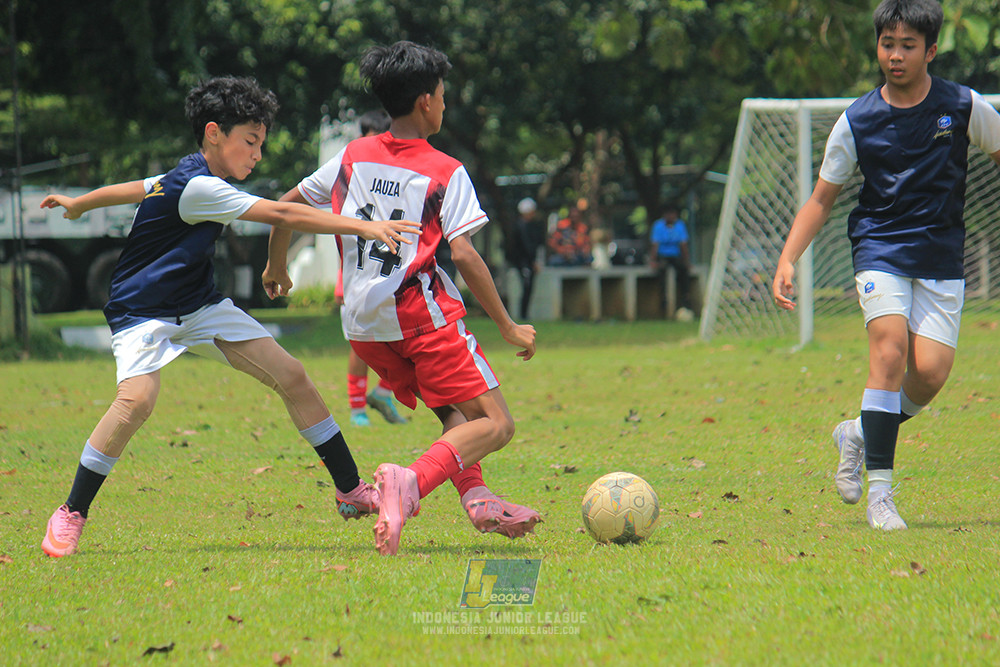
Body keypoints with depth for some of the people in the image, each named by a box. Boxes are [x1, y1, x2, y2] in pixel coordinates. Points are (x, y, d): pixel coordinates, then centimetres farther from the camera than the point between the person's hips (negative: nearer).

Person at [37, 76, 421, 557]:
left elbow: (136, 189, 22)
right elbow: (282, 216, -30)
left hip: (199, 306, 9)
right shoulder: (198, 187, -24)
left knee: (291, 376, 0)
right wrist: (362, 227, -33)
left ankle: (351, 491, 9)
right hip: (142, 313, -9)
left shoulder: (188, 177, 4)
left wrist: (78, 204, 40)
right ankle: (70, 516, -16)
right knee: (137, 398, -33)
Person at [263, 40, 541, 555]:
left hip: (362, 324, 6)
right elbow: (463, 254, -11)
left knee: (456, 411, 24)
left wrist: (276, 267, 37)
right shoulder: (446, 172, -3)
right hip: (421, 310, -6)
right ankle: (411, 481, -32)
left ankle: (475, 495, 0)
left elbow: (285, 208, 19)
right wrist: (508, 328, -6)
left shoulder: (353, 156, 12)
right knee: (495, 424, -7)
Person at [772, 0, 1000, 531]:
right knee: (890, 348, -23)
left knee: (930, 372, -14)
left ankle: (861, 434, 16)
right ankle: (879, 488, -17)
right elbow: (822, 198, 7)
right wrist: (787, 260, -4)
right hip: (880, 248, -1)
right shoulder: (857, 122, -1)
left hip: (941, 257, 1)